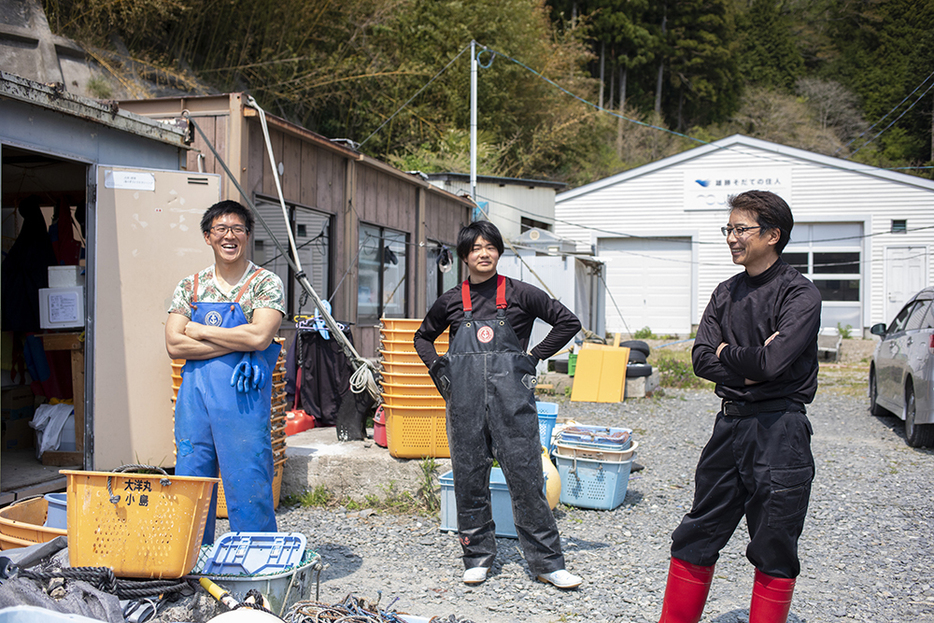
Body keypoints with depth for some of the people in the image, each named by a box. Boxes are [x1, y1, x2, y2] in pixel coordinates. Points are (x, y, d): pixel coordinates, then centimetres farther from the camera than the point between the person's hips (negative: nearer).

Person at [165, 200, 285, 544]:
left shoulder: (266, 283, 1)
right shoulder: (190, 285, 11)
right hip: (193, 395, 4)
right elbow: (174, 344, -1)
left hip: (243, 396, -4)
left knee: (248, 486, 0)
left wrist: (200, 331, -5)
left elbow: (260, 336, -14)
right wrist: (237, 342, -10)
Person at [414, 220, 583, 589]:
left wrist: (535, 357, 1)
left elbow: (568, 322, 6)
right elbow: (423, 338, 24)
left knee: (526, 478, -2)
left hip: (511, 398, -2)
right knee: (469, 479, 7)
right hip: (465, 401, 2)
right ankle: (477, 558, 21)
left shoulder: (519, 294, 2)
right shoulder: (451, 301, 9)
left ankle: (546, 563, 8)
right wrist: (438, 367, 8)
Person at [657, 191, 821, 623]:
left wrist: (726, 354, -4)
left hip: (778, 430, -6)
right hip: (729, 425, 6)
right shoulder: (726, 293, 12)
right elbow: (701, 359, 2)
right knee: (696, 538, 12)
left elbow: (772, 361, -21)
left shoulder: (800, 295, -8)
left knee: (774, 552, 5)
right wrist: (747, 367, -14)